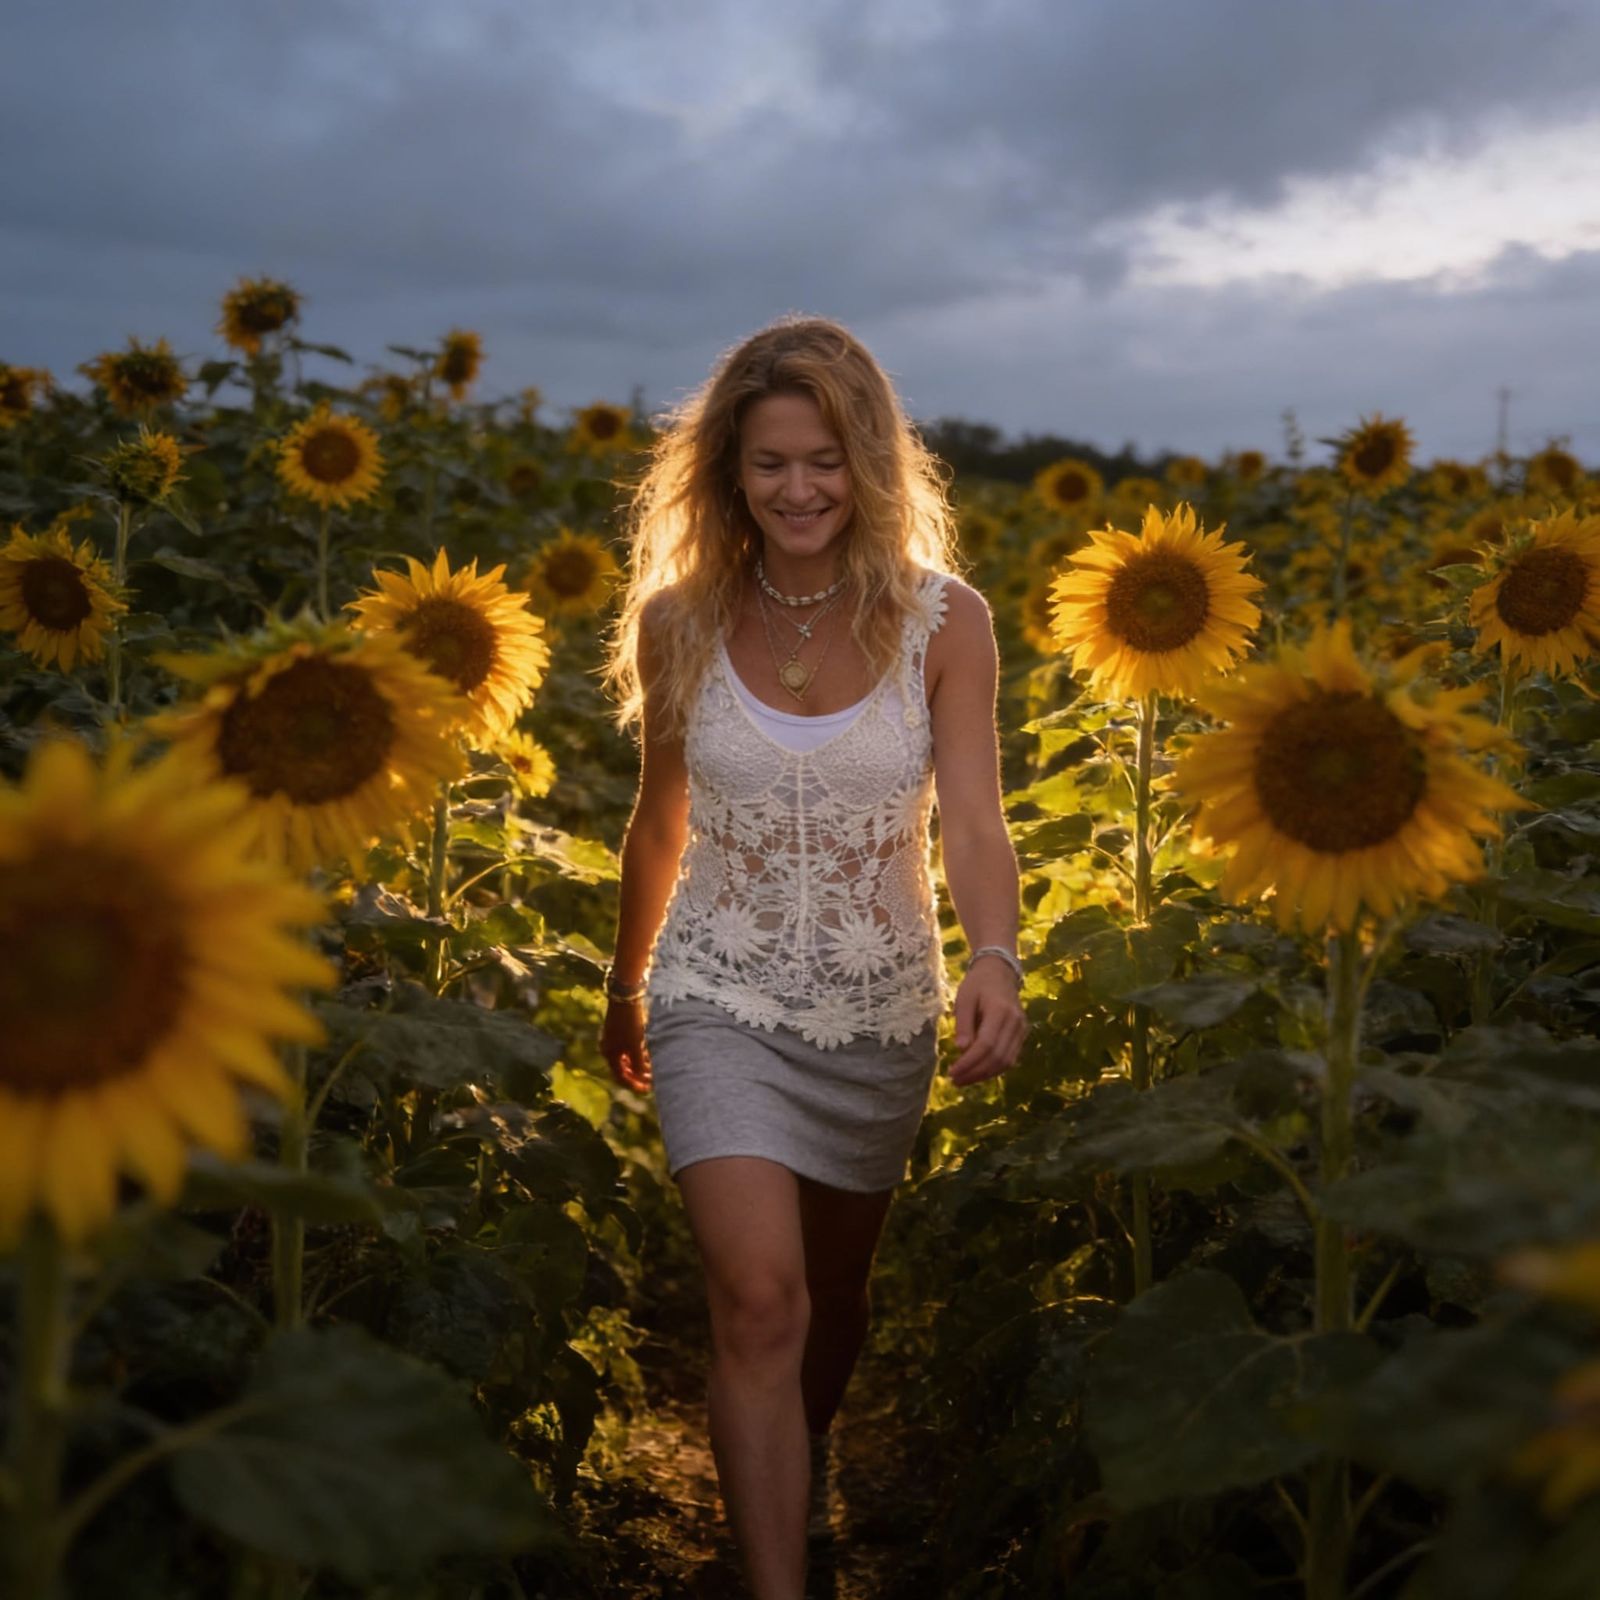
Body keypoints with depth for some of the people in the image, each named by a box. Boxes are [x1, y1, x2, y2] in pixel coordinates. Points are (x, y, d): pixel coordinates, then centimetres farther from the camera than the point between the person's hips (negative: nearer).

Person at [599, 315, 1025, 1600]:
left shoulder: (944, 620, -11)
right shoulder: (680, 620, -7)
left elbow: (973, 819, -17)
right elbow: (660, 823, 6)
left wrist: (997, 960, -37)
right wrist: (625, 990, 15)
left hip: (880, 1008, 1)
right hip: (724, 998, -1)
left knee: (832, 1297, 20)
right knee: (757, 1300, -15)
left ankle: (797, 1481, 50)